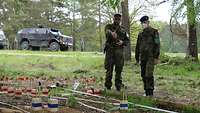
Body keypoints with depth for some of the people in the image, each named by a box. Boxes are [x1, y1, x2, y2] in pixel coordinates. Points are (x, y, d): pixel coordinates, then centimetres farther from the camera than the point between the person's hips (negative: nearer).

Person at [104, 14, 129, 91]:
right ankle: (108, 86, 7)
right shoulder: (108, 26, 5)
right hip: (110, 50, -2)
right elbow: (107, 32, -20)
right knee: (109, 69, -1)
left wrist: (122, 42, -6)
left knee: (119, 69, 3)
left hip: (119, 51, 2)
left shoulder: (123, 29, 14)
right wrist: (111, 33, -43)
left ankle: (118, 86, 11)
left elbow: (127, 40, 17)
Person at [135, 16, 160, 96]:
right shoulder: (141, 34, 17)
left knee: (149, 75, -14)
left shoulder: (154, 32, -1)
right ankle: (146, 91, 15)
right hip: (143, 58, 7)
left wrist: (156, 57, -13)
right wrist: (137, 58, 19)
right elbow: (137, 47, 22)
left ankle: (150, 92, -8)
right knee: (143, 75, 6)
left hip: (150, 57, -6)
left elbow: (157, 45, -7)